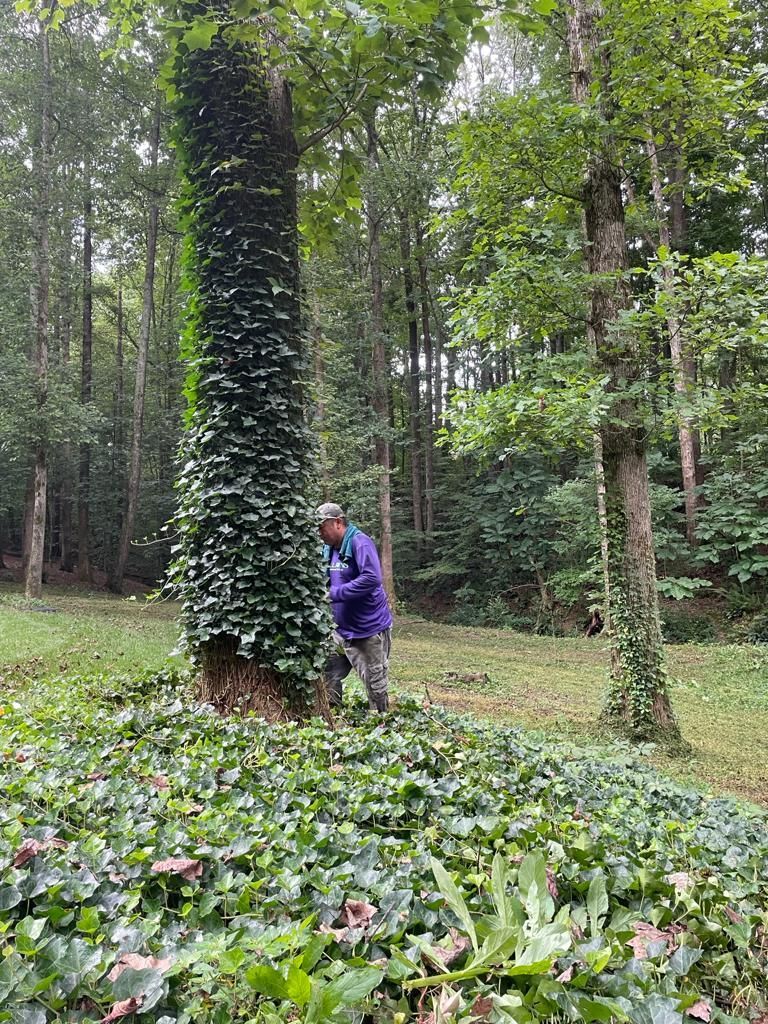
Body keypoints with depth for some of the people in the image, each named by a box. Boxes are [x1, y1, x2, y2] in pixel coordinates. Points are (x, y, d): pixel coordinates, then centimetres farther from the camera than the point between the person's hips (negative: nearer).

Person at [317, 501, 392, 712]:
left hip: (369, 629, -7)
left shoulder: (360, 543, -16)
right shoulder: (329, 549, 9)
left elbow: (371, 578, -28)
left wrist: (334, 593, -26)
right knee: (328, 678, 6)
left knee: (375, 682, 5)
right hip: (342, 629, 8)